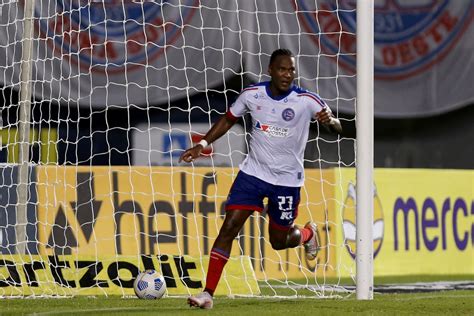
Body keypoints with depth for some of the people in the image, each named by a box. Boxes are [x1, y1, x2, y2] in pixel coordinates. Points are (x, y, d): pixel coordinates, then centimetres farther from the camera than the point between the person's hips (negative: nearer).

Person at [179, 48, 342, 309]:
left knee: (279, 242, 8)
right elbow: (228, 119, 12)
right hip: (253, 172, 1)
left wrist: (330, 121, -38)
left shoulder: (306, 100, -13)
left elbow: (338, 128, -14)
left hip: (287, 180, -1)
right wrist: (203, 144, 3)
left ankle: (308, 234, 45)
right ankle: (208, 293, -11)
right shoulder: (252, 95, -5)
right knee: (229, 228, -12)